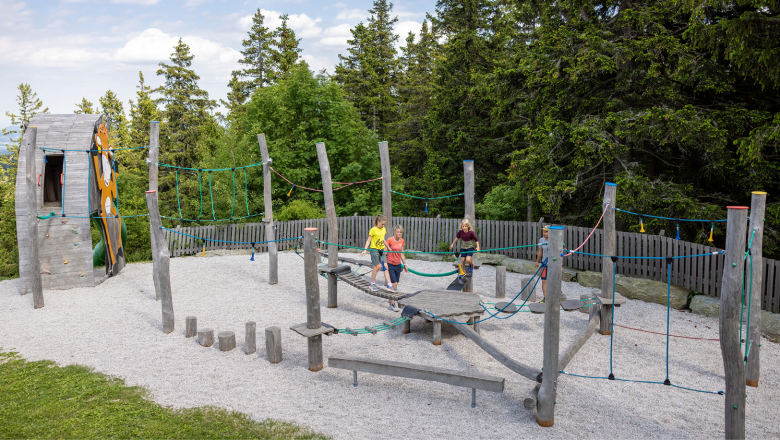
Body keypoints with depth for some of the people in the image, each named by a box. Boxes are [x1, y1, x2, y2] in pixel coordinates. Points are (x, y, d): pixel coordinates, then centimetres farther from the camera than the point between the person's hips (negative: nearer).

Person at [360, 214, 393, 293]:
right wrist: (365, 250, -19)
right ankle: (372, 284, 14)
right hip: (374, 250, -6)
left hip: (382, 250, 6)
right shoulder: (373, 230, -10)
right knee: (377, 267, -4)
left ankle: (389, 286, 1)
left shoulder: (384, 229, 9)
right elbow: (368, 240, -10)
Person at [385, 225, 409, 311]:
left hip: (398, 265, 5)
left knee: (395, 284, 10)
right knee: (394, 284, -9)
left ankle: (392, 300, 27)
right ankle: (392, 304, -2)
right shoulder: (390, 240, -12)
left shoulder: (402, 241, 5)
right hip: (390, 265, -5)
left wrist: (405, 264, 15)